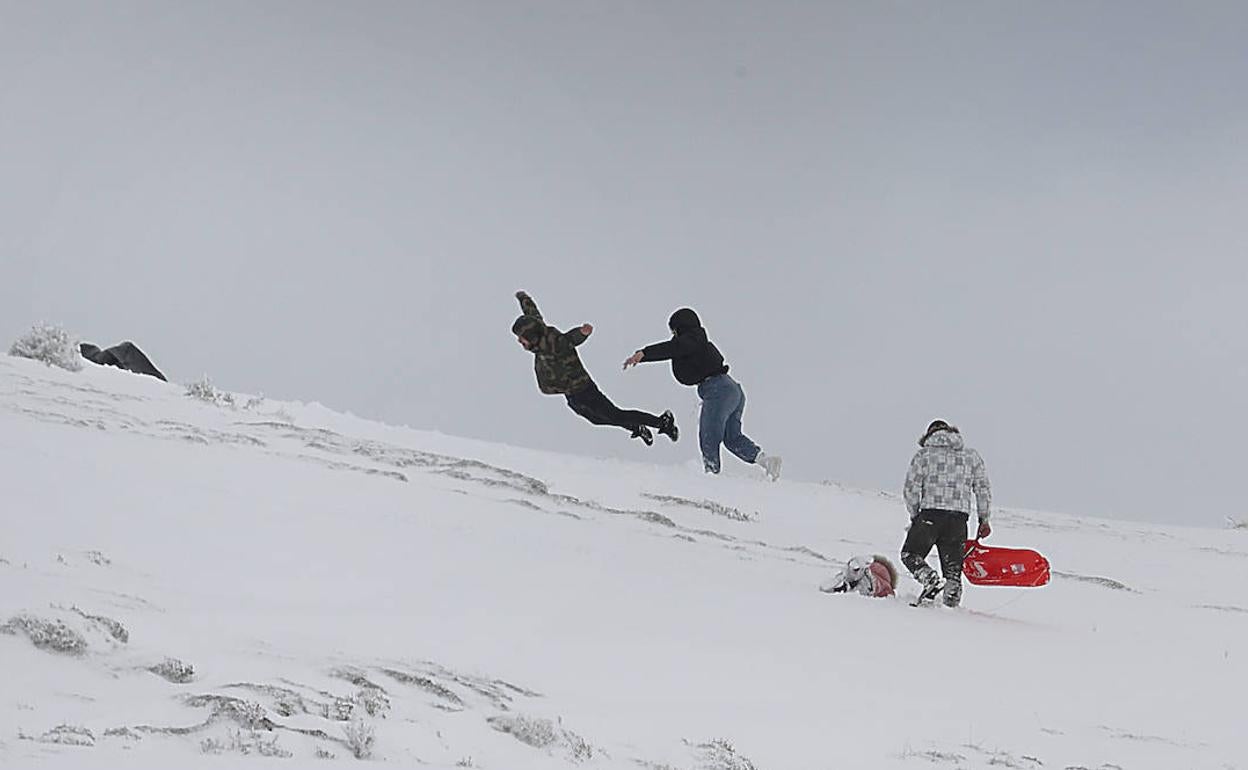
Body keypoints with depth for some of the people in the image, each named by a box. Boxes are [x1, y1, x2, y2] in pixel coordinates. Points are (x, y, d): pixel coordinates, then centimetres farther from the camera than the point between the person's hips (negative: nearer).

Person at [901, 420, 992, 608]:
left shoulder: (924, 454, 6)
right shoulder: (971, 455, 14)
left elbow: (911, 490, 2)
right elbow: (983, 489, 13)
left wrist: (914, 516, 14)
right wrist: (984, 519, 19)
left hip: (930, 514, -3)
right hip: (960, 517, 3)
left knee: (910, 553, 12)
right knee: (953, 567, 9)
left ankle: (930, 578, -14)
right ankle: (952, 602, -2)